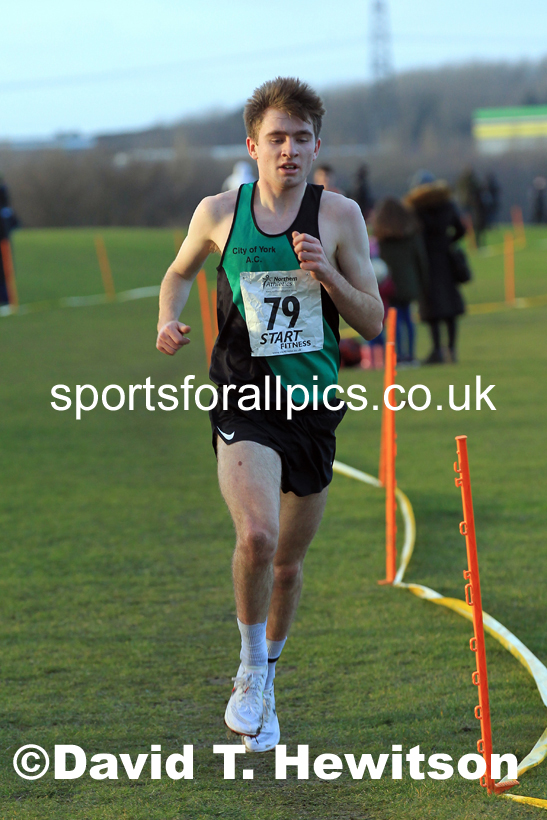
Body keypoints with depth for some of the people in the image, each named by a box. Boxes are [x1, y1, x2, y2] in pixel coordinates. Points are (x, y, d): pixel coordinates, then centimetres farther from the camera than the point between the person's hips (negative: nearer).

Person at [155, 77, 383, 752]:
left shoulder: (340, 216, -1)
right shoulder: (219, 213, 0)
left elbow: (373, 322, 2)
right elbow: (180, 272, 20)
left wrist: (327, 273, -15)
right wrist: (169, 318, -1)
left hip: (314, 404, 2)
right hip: (244, 400, -2)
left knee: (289, 561, 14)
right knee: (257, 535, -26)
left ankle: (263, 683, 37)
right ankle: (252, 670, -2)